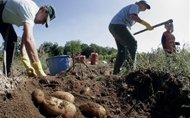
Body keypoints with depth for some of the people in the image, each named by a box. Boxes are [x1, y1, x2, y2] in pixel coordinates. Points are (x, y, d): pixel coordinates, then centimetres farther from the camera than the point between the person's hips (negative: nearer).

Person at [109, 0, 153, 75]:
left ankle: (116, 71, 5)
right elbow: (133, 16, -21)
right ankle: (130, 67, -21)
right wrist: (145, 24, -22)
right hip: (118, 25, -10)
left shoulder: (132, 7, 30)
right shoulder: (135, 6, 1)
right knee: (132, 43, -14)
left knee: (122, 49, 8)